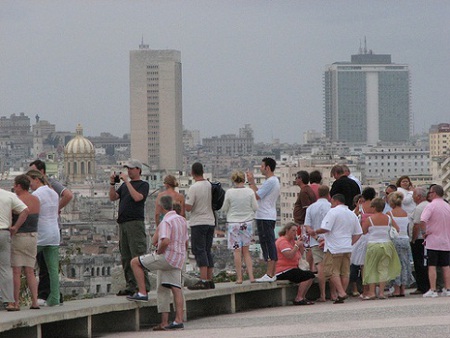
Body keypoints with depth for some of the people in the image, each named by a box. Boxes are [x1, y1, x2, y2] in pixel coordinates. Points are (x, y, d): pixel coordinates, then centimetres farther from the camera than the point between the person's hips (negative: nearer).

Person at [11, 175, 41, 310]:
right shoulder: (36, 200, 6)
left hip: (17, 237, -6)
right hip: (32, 237, 6)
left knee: (16, 272, -2)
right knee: (29, 272, 9)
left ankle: (15, 303, -2)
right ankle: (35, 302, 1)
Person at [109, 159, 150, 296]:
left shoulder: (143, 185, 2)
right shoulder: (124, 185, 22)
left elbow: (137, 197, -16)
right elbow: (112, 197, 14)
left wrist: (127, 181, -13)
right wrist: (112, 183, 0)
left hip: (136, 222, -7)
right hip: (123, 223, 7)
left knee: (138, 255, -11)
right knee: (126, 258, 5)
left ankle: (143, 286, -12)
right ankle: (131, 286, 7)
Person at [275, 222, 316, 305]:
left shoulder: (292, 240, 19)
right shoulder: (282, 241, -12)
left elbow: (300, 254, 18)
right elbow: (290, 256, -24)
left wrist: (301, 244, 3)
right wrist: (297, 245, -19)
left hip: (292, 268, 10)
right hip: (283, 271, -10)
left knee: (311, 275, -1)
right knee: (307, 276, -22)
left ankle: (302, 298, 1)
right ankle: (298, 299, -22)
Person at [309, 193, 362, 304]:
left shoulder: (333, 212, -8)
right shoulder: (352, 214, 15)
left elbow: (325, 228, -17)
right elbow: (358, 233, 16)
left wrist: (315, 232, -2)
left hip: (334, 248, -7)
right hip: (347, 248, 7)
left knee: (332, 271, -4)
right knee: (345, 272, 8)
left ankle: (341, 292, -15)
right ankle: (342, 293, 9)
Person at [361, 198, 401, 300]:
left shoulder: (369, 219, -9)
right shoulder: (388, 218, 1)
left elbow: (363, 231, -3)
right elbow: (397, 229, 9)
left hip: (373, 245, -3)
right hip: (386, 244, 3)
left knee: (371, 269, 7)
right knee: (383, 268, 7)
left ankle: (371, 292, 4)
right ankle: (381, 292, 2)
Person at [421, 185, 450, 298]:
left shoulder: (431, 206, -11)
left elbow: (422, 220, -24)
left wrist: (425, 232, -11)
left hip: (433, 241, -5)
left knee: (432, 266, -2)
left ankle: (432, 290, -6)